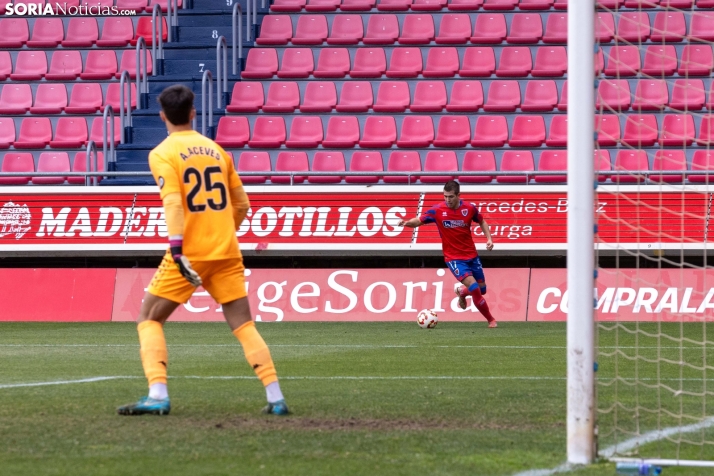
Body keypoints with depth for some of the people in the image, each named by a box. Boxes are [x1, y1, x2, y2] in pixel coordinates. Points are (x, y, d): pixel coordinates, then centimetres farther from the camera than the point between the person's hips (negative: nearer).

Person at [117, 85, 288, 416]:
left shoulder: (163, 154, -3)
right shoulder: (216, 149, 13)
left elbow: (173, 203, -18)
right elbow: (242, 205, 16)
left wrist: (176, 249, -25)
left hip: (189, 253, -4)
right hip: (226, 252, 4)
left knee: (149, 319, 7)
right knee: (243, 325, 8)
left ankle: (157, 395, -8)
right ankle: (276, 398, -1)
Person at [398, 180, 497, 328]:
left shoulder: (469, 208, -8)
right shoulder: (437, 210, -14)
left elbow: (482, 222, 10)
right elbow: (418, 221, -9)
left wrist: (489, 238, -3)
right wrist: (407, 222, -30)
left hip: (471, 255, 4)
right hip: (454, 258, -4)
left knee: (482, 288, 14)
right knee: (474, 287, -17)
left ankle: (461, 291, 47)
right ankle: (491, 320, 0)